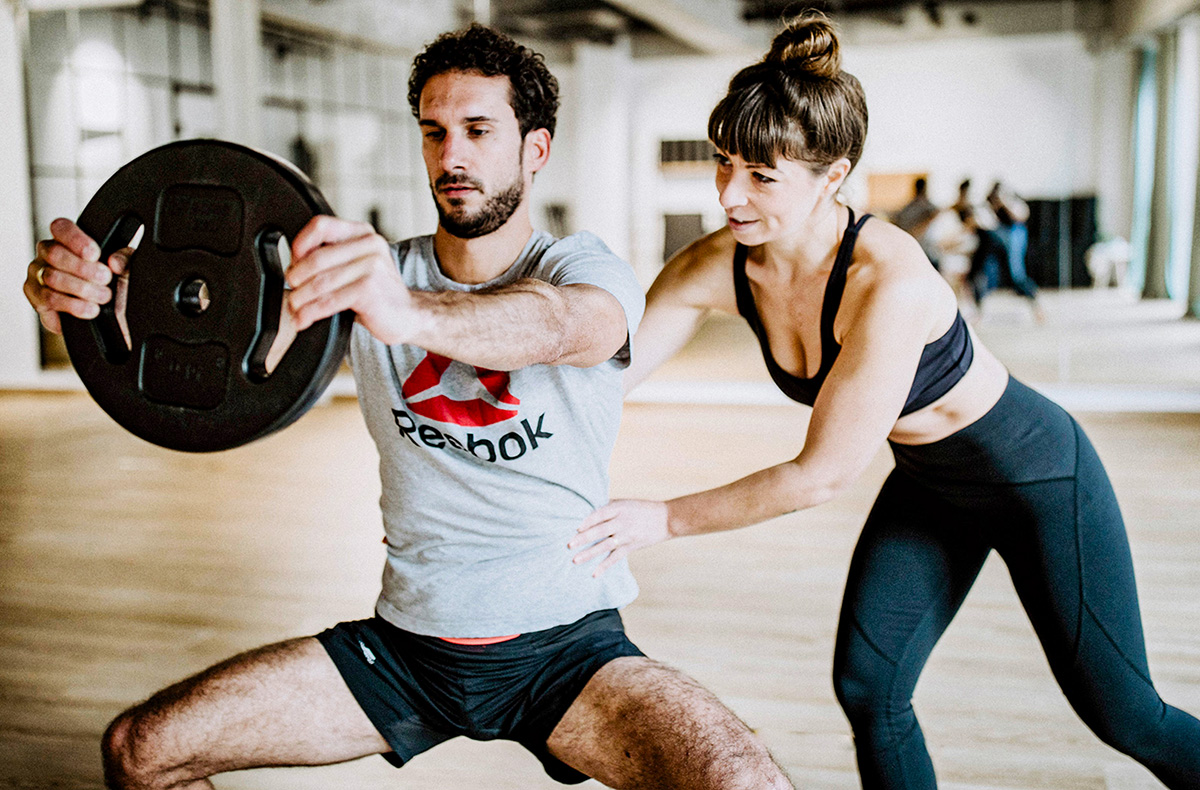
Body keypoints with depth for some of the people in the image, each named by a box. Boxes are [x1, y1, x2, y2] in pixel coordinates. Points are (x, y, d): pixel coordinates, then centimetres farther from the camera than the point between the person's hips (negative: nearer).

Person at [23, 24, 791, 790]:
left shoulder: (585, 270, -7)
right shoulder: (368, 273, 4)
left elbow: (551, 323, -33)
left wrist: (412, 313, -54)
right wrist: (85, 288, -35)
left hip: (567, 643, -3)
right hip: (406, 638, 4)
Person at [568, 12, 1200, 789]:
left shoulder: (888, 281, -38)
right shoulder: (717, 268, -19)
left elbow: (823, 475, -31)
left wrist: (664, 519, -26)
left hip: (1035, 476, -5)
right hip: (926, 486, 6)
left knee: (1122, 715, 8)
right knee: (867, 689, 3)